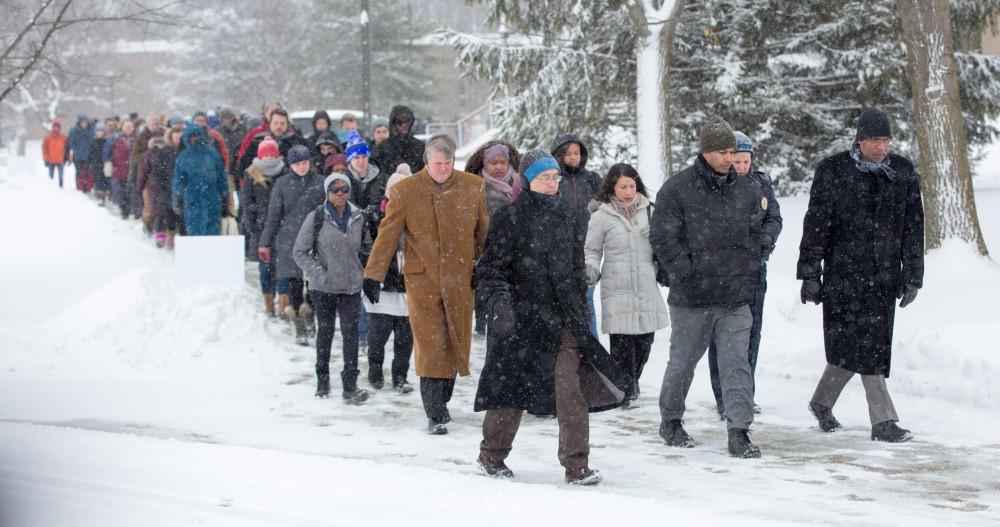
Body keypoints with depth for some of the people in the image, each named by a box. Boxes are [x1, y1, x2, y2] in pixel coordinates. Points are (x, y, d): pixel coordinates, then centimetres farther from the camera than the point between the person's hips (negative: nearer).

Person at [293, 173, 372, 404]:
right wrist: (318, 273, -12)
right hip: (323, 287, -1)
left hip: (351, 287, 1)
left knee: (351, 332, -10)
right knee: (325, 331, 12)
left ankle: (350, 386, -12)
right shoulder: (316, 218, -6)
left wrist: (364, 271, 6)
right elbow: (300, 251, -3)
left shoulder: (358, 218, 4)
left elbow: (367, 248, 18)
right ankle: (322, 381, 27)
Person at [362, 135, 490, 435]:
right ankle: (435, 415, -5)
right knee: (431, 347, -7)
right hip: (422, 281, -2)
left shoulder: (472, 187, 3)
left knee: (455, 345, 8)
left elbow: (484, 233, 13)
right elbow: (387, 235, -1)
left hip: (460, 280, 3)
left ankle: (442, 402, 28)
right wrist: (373, 275, -4)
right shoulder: (405, 191, -3)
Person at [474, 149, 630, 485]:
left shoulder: (565, 217, 13)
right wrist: (499, 297, -20)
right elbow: (489, 268, -5)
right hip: (523, 318, -4)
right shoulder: (510, 219, -4)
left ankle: (577, 466, -3)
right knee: (512, 389, 6)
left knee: (572, 390, -7)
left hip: (564, 319, 4)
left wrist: (581, 312, 21)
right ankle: (491, 456, 26)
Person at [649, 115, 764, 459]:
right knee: (682, 362, 10)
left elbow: (757, 234, 18)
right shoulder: (678, 189, -7)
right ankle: (670, 421, 28)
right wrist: (687, 273, -12)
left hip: (735, 300, 3)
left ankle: (739, 432, -2)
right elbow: (663, 237, -9)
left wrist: (749, 273, 9)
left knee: (737, 364, -3)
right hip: (691, 300, -3)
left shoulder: (746, 190, 8)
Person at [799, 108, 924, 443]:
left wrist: (912, 276, 8)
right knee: (861, 346, -9)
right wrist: (810, 274, -6)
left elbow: (913, 228, 11)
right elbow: (815, 225, -3)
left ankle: (822, 403, 30)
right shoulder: (832, 172, -5)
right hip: (843, 274, -4)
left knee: (850, 346, 9)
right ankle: (883, 422, -6)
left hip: (884, 277, 4)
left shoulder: (903, 172, 6)